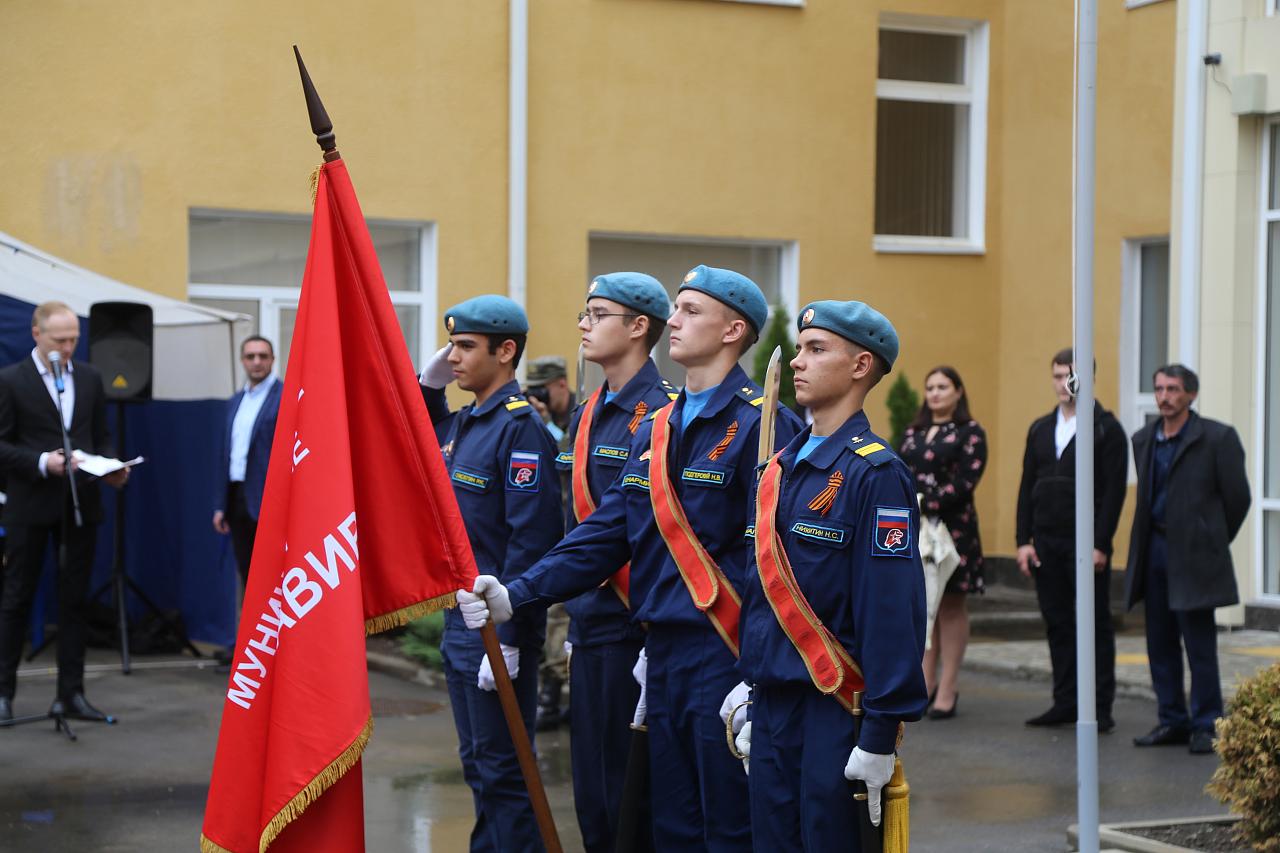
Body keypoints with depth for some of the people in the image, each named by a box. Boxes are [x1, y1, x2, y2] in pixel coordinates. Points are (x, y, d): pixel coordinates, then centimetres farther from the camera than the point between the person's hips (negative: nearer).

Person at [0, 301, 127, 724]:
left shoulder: (90, 378, 10)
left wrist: (111, 467, -5)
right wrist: (41, 462, -20)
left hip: (80, 503, 4)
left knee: (74, 600, 6)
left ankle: (70, 693, 11)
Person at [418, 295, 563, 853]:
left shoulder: (520, 428, -16)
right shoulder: (462, 422, 10)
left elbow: (531, 540, -21)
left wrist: (508, 638, -22)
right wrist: (428, 386, 13)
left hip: (498, 628, -9)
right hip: (459, 623, 9)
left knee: (503, 770, -2)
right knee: (477, 765, 17)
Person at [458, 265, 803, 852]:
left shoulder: (761, 425, -10)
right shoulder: (655, 429, 14)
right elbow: (607, 533, 12)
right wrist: (517, 595, 1)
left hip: (727, 654, -7)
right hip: (662, 656, 8)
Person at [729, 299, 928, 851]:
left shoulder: (874, 473, -13)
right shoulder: (781, 468, 12)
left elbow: (893, 610, -16)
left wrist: (880, 737, -18)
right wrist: (750, 694, 16)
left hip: (837, 714, -7)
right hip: (773, 708, 7)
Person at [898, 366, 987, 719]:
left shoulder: (970, 432, -2)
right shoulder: (914, 432, 15)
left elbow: (965, 482, -12)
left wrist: (924, 503, -18)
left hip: (953, 527, -5)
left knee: (951, 606, 1)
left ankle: (948, 689, 3)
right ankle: (927, 681, 13)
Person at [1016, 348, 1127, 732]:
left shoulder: (1106, 429, -3)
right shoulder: (1040, 429, 13)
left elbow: (1114, 491, -9)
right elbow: (1027, 487, 12)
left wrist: (1101, 544, -15)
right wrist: (1023, 540, 4)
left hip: (1086, 544, -5)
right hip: (1046, 543, 5)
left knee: (1096, 625, 0)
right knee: (1058, 624, 8)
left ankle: (1101, 708, 4)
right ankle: (1065, 702, 15)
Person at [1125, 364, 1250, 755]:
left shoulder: (1217, 438, -7)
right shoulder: (1144, 440, 11)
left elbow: (1237, 498, -3)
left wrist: (1213, 543, 5)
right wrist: (1150, 541, 15)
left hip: (1194, 555, -6)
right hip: (1154, 549, 6)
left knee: (1200, 645, -4)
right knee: (1160, 642, 9)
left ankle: (1205, 726, 4)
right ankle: (1172, 720, 18)